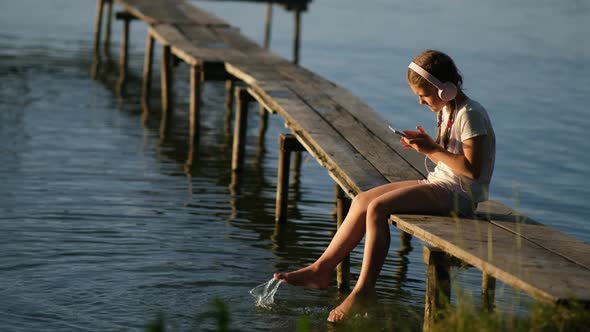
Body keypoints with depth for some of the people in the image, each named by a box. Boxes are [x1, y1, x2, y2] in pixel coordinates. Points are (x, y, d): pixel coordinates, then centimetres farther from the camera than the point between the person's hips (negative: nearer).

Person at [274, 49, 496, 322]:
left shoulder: (470, 114, -15)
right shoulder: (447, 111, 14)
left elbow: (473, 169, -23)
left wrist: (433, 150, -19)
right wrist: (424, 144, 0)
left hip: (458, 194, -10)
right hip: (439, 184, 10)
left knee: (377, 208, -24)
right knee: (362, 201, 1)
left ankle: (364, 289, -19)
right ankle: (321, 269, 4)